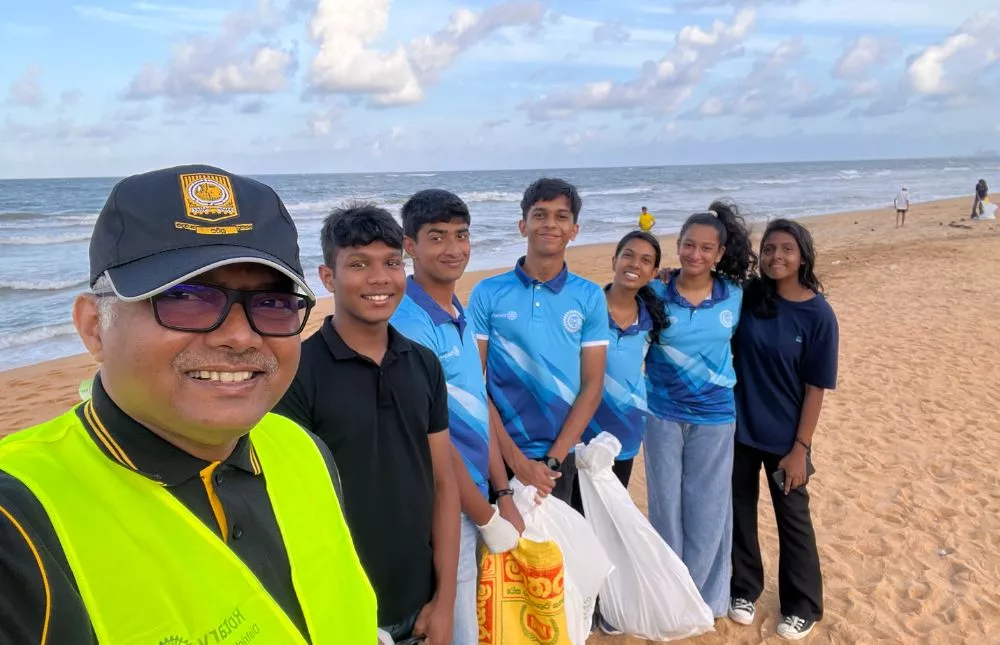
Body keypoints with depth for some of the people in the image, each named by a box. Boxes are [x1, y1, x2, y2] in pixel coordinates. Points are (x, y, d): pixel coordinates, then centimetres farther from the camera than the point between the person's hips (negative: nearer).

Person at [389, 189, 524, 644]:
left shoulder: (460, 315, 5)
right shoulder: (409, 326, -21)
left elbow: (480, 412, 8)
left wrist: (503, 496, 5)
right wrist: (488, 519, -11)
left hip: (477, 499, 8)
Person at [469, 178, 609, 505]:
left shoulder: (590, 297, -1)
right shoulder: (487, 294, -5)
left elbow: (593, 385, -2)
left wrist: (553, 459, -9)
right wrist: (515, 457, -12)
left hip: (561, 458, 1)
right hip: (499, 457, -1)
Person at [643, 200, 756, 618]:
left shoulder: (735, 295, -3)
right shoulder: (656, 294, -8)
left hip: (714, 417, 1)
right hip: (663, 414, -1)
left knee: (708, 511, 9)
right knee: (666, 506, 11)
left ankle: (701, 595, 31)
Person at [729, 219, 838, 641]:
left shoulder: (819, 315, -13)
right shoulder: (747, 295, -6)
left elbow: (815, 389, -10)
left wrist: (800, 448, -11)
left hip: (784, 438, -3)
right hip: (737, 427, 3)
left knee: (792, 520, 14)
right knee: (739, 511, 16)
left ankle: (803, 606, 34)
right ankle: (745, 588, 38)